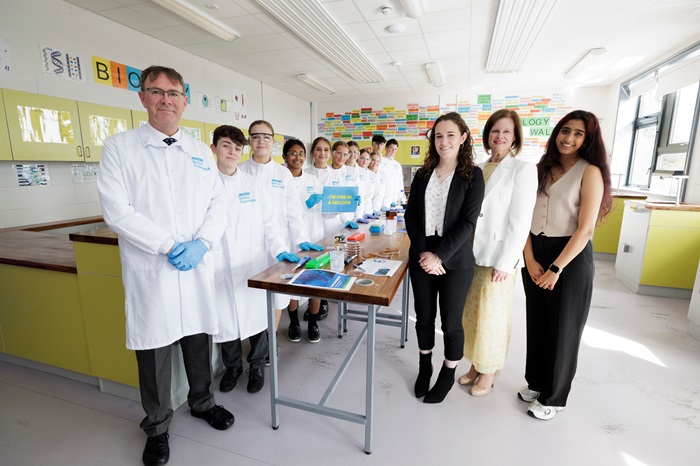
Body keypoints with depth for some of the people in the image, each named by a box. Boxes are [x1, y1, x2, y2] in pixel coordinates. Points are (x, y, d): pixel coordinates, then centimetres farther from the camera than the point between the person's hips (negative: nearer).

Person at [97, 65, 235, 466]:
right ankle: (158, 426, 33)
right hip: (150, 271, -2)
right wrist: (169, 246, -15)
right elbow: (116, 209, -9)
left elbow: (220, 203, 5)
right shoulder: (119, 147, 1)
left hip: (198, 267, 3)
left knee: (200, 338, 14)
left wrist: (201, 243, -10)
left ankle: (203, 402, 40)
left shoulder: (202, 152, 11)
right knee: (154, 347, 9)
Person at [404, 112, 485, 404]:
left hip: (454, 260, -3)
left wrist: (439, 256, -17)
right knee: (423, 317, 13)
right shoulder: (422, 175, 8)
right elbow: (411, 217, 2)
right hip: (421, 256, 3)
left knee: (451, 321, 8)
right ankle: (424, 367, 35)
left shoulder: (472, 175, -3)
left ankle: (448, 374, 31)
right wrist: (422, 252, -11)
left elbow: (468, 222, -11)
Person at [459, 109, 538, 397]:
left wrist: (505, 263, -14)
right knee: (470, 314, 13)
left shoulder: (523, 170, -6)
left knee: (492, 317, 8)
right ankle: (476, 364, 32)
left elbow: (520, 222, -12)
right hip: (471, 254, 5)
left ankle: (489, 371, 28)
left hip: (498, 257, -5)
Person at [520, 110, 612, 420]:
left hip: (571, 257, -5)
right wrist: (530, 259, -8)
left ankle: (554, 397, 29)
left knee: (562, 328, 9)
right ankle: (536, 382, 36)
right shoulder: (542, 169, 8)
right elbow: (527, 217, 2)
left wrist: (556, 268, -16)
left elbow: (585, 229, -14)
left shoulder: (590, 172, -8)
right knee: (537, 322, 15)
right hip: (536, 253, 5)